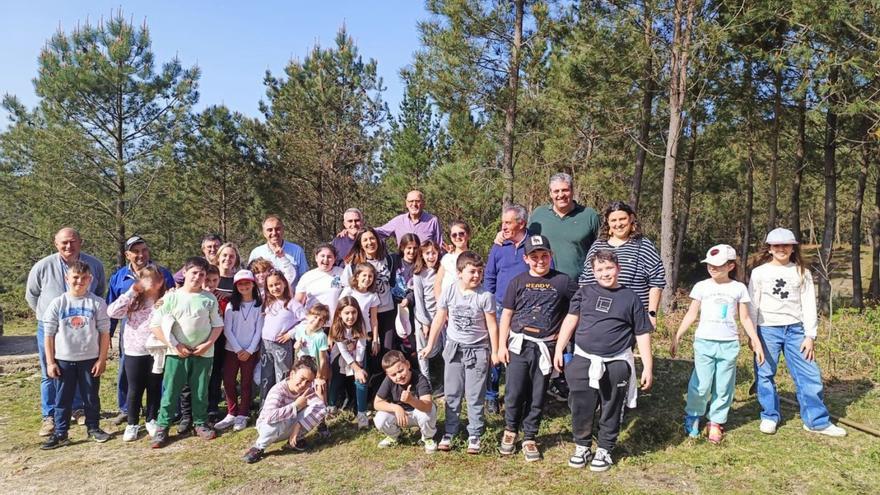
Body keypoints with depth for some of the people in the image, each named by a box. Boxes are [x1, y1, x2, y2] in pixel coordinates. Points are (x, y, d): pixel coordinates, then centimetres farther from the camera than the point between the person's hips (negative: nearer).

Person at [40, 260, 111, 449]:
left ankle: (94, 428, 25)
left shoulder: (97, 303, -5)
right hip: (63, 360, 1)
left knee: (91, 396, 11)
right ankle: (60, 433, 19)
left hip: (90, 359, 0)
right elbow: (49, 334, 1)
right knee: (63, 398, 9)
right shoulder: (57, 303, -3)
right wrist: (50, 362, -2)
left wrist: (102, 359, -5)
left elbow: (104, 333, -3)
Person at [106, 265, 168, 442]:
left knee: (154, 388, 12)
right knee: (135, 390, 10)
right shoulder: (133, 300, -2)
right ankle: (132, 424, 24)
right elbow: (112, 312, -15)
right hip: (135, 352, 0)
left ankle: (151, 420, 29)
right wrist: (131, 292, -15)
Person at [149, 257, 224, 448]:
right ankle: (162, 427, 13)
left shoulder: (209, 299, 0)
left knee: (200, 391, 10)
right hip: (177, 353, -1)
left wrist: (207, 344, -9)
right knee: (170, 391, 2)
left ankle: (200, 423, 24)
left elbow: (218, 325, 5)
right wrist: (175, 346, -11)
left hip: (203, 353, 1)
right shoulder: (171, 297, -4)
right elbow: (155, 325, -5)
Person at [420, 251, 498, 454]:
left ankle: (474, 434, 18)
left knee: (475, 396, 5)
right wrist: (429, 346, 5)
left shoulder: (485, 296, -13)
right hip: (454, 347, 3)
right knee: (452, 394, 11)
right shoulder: (449, 292, -7)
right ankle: (449, 432, 23)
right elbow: (439, 320, 3)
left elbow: (492, 325, -6)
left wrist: (495, 352, -5)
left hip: (478, 350, -2)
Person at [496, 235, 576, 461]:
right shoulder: (517, 282, 3)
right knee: (514, 393, 1)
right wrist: (502, 345, -1)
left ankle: (529, 438, 22)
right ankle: (510, 430, 25)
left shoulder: (562, 281, 0)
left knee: (538, 396, 7)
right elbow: (506, 315, 4)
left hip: (545, 347, 0)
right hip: (519, 344, 0)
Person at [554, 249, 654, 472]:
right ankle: (582, 447, 27)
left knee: (611, 411, 10)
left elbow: (642, 334, 4)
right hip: (583, 361, 1)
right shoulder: (584, 293, 5)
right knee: (581, 409, 7)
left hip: (616, 364, -1)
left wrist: (648, 367, 1)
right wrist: (559, 349, 0)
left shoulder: (630, 298, 1)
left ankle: (604, 450, 28)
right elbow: (570, 320, 6)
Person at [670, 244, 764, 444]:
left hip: (729, 344, 1)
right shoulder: (702, 286, 3)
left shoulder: (739, 288, 5)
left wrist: (756, 342, 5)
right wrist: (677, 337, 2)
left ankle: (716, 422, 18)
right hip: (704, 342, -1)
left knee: (724, 387, 5)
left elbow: (745, 318, 10)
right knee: (701, 385, -4)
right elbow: (691, 314, 6)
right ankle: (692, 416, 17)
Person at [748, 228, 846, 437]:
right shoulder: (759, 272, 2)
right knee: (766, 375, 4)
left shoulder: (802, 273, 7)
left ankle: (817, 421, 12)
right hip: (767, 329, -1)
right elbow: (752, 305, 2)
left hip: (795, 330, 2)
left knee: (810, 375, 1)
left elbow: (808, 305, 5)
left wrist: (810, 335, -1)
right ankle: (769, 416, 18)